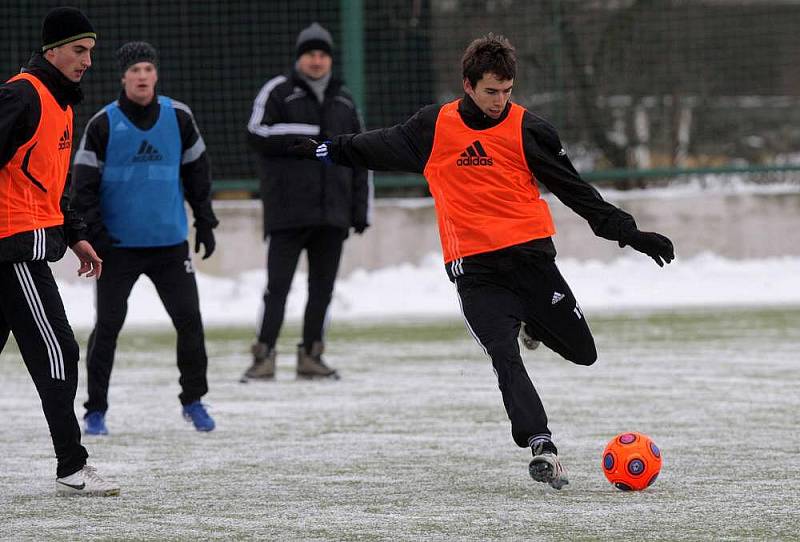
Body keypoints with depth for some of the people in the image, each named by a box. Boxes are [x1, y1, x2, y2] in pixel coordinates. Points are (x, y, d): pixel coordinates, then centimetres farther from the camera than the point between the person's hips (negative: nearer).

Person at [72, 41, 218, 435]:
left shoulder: (178, 118, 1)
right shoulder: (103, 125, -7)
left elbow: (197, 170, 11)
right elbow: (83, 183, -5)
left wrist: (205, 221, 9)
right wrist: (94, 232, -12)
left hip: (170, 243, 2)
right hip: (118, 245, -2)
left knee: (190, 320, 1)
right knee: (107, 325, -3)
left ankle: (193, 400, 18)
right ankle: (95, 410, 6)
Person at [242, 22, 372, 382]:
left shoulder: (343, 101, 17)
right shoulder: (278, 92, 2)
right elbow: (257, 135, -12)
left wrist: (360, 211, 11)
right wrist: (311, 137, -14)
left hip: (332, 214, 5)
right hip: (287, 211, -5)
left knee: (322, 287, 6)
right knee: (278, 285, -7)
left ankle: (311, 356, 12)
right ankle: (264, 356, -6)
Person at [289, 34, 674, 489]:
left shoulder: (528, 129, 1)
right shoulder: (433, 127, 5)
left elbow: (574, 188, 6)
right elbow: (383, 147, 23)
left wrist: (626, 231, 3)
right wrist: (327, 151, 32)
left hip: (531, 254, 1)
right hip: (475, 269, -1)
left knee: (582, 351, 5)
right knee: (505, 357, -18)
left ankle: (533, 324, 37)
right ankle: (542, 446, -23)